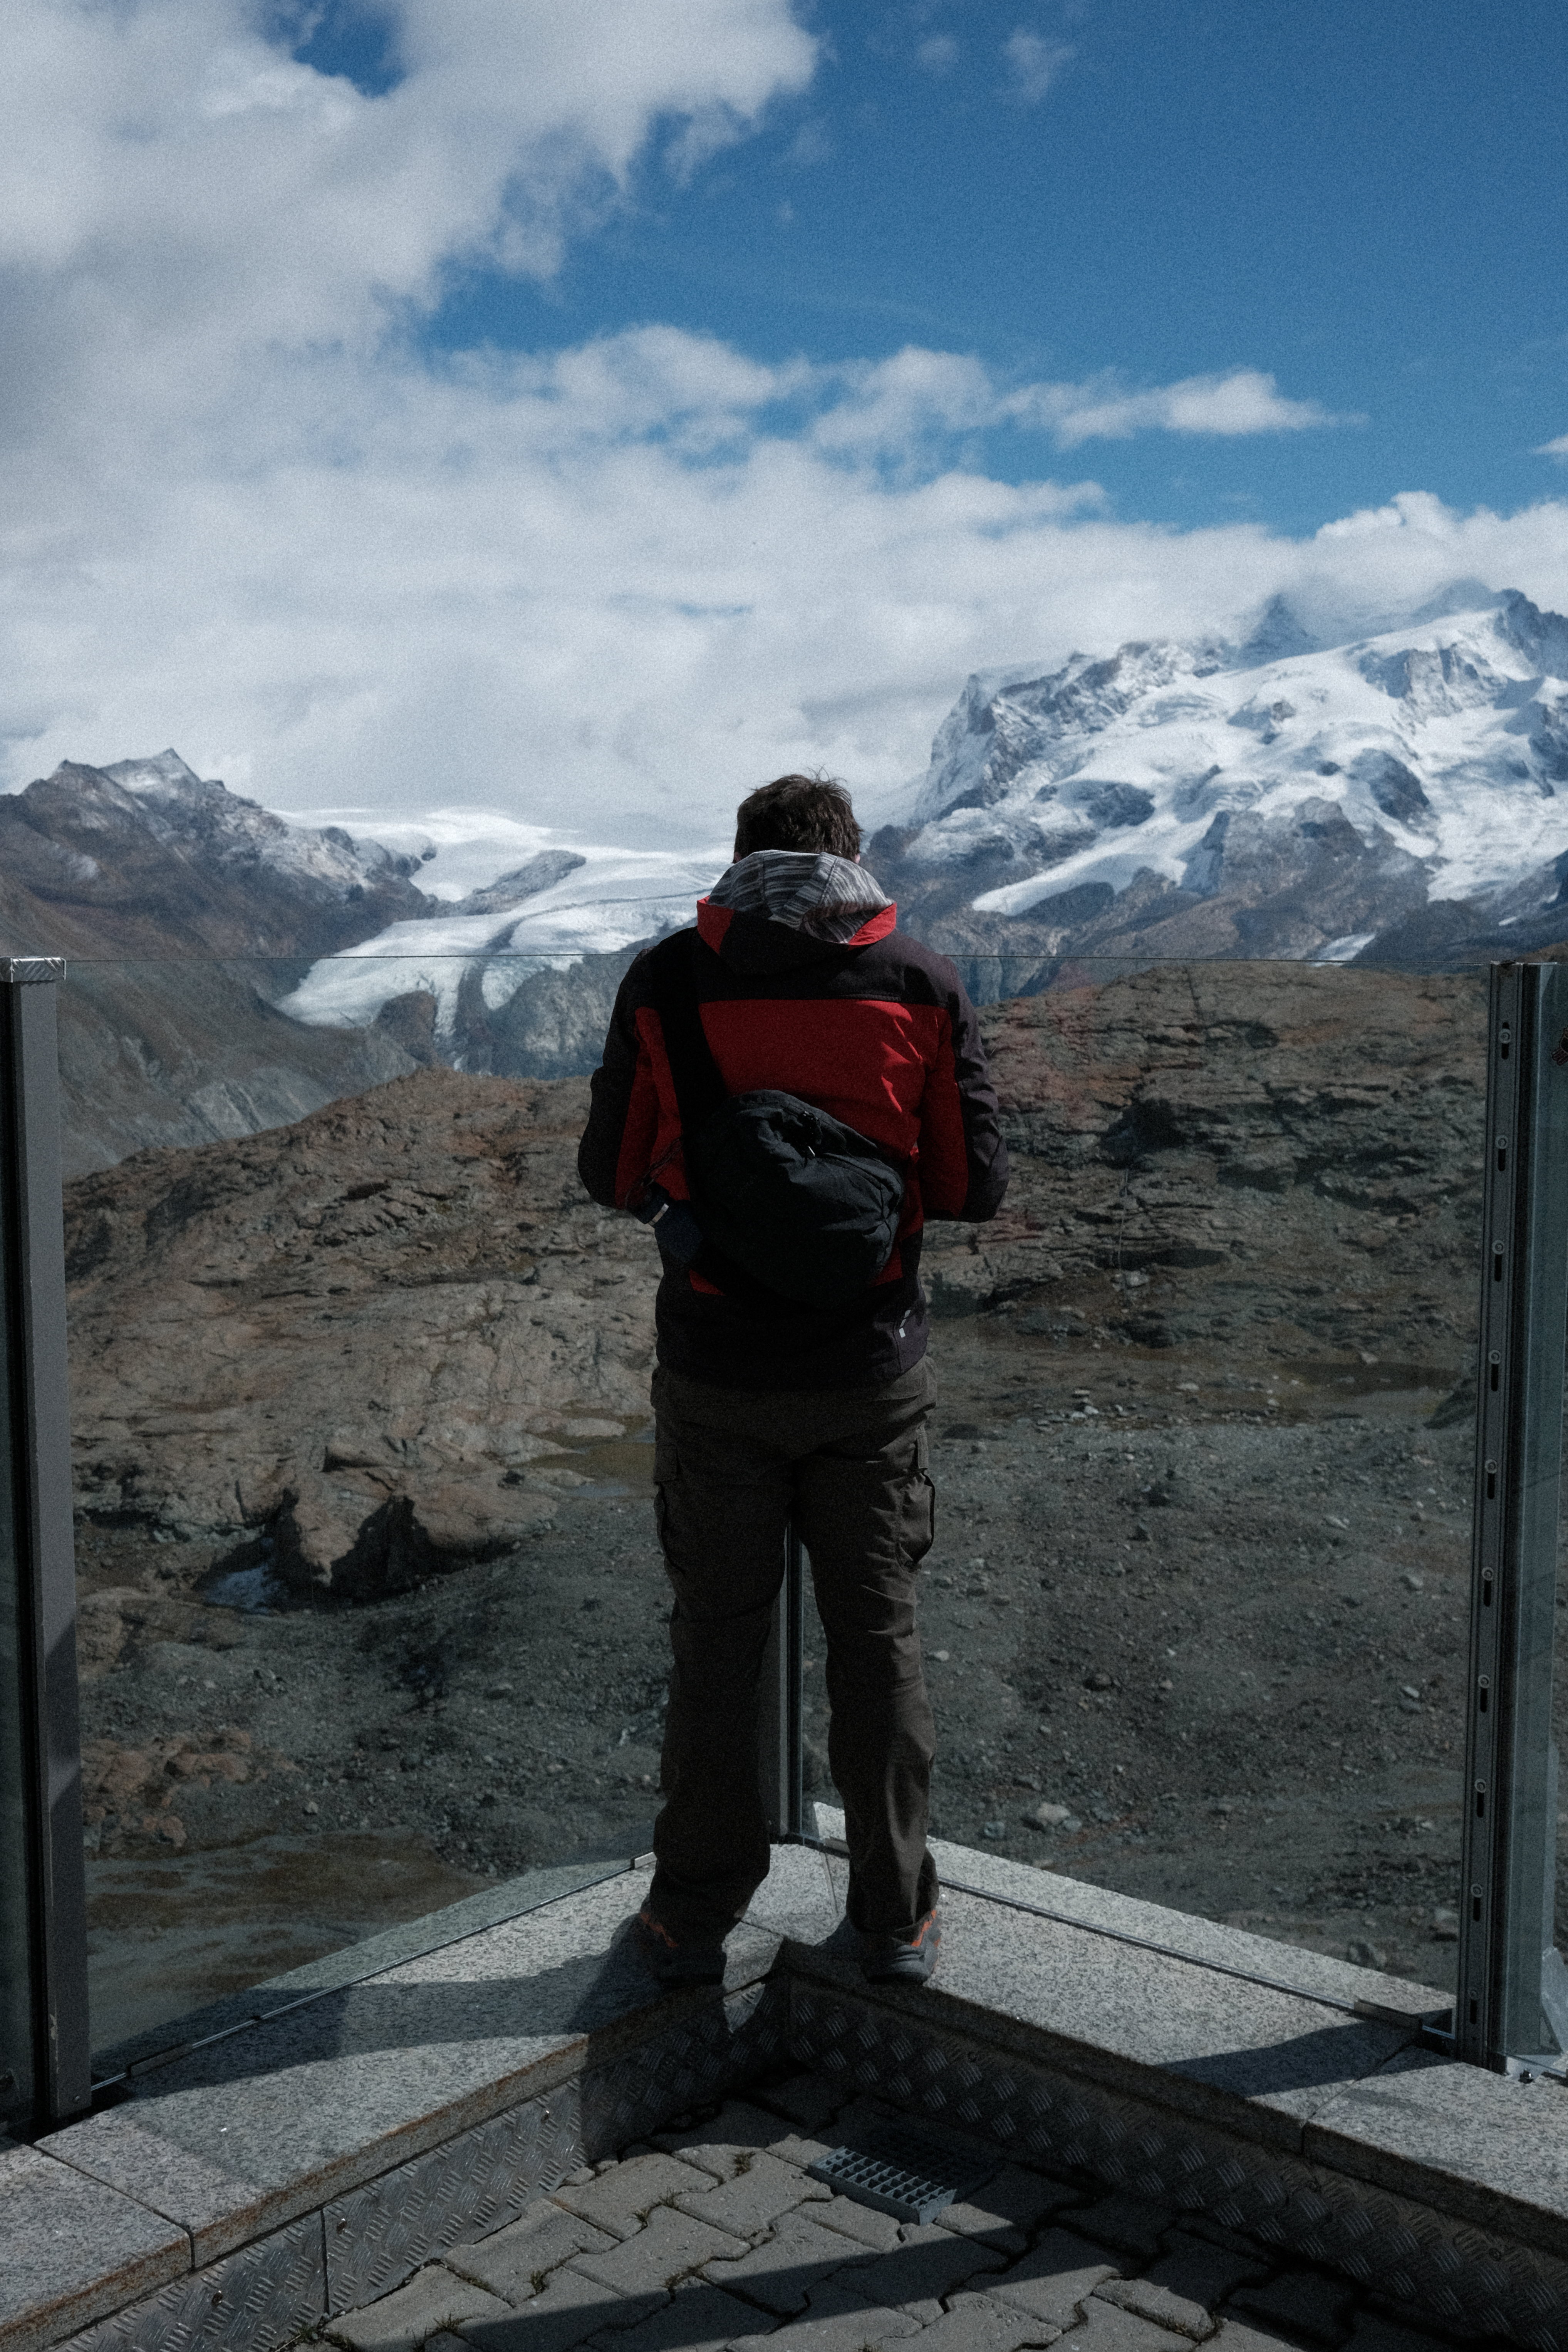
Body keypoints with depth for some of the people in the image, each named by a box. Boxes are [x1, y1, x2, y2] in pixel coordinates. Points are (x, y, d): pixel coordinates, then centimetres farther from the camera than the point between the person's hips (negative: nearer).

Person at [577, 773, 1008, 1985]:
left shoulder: (665, 980, -5)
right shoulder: (922, 981, -4)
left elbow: (610, 1174, 1)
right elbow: (976, 1184, -2)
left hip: (715, 1373, 0)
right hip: (872, 1373, 1)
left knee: (717, 1637, 13)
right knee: (878, 1637, 14)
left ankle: (696, 1916, 25)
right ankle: (897, 1917, 25)